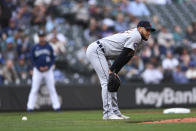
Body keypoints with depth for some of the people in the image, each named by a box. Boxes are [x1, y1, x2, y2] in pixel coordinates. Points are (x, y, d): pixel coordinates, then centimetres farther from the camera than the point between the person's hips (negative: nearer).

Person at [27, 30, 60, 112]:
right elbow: (33, 60, 4)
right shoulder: (34, 48, 1)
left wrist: (48, 67, -9)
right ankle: (30, 107, -1)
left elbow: (53, 58, 7)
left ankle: (56, 107, 2)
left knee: (52, 89, 0)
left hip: (48, 70, 1)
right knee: (34, 90, -3)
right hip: (37, 71, -1)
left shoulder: (49, 47, 4)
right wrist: (39, 67, -10)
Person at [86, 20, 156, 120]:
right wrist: (112, 70, -19)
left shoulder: (141, 42, 16)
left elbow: (126, 58, 12)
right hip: (96, 50, -11)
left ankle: (115, 112, 13)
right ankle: (108, 113, -17)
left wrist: (115, 72, 3)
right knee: (107, 81, -15)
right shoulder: (135, 36, -16)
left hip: (101, 54, 11)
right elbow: (123, 55, -19)